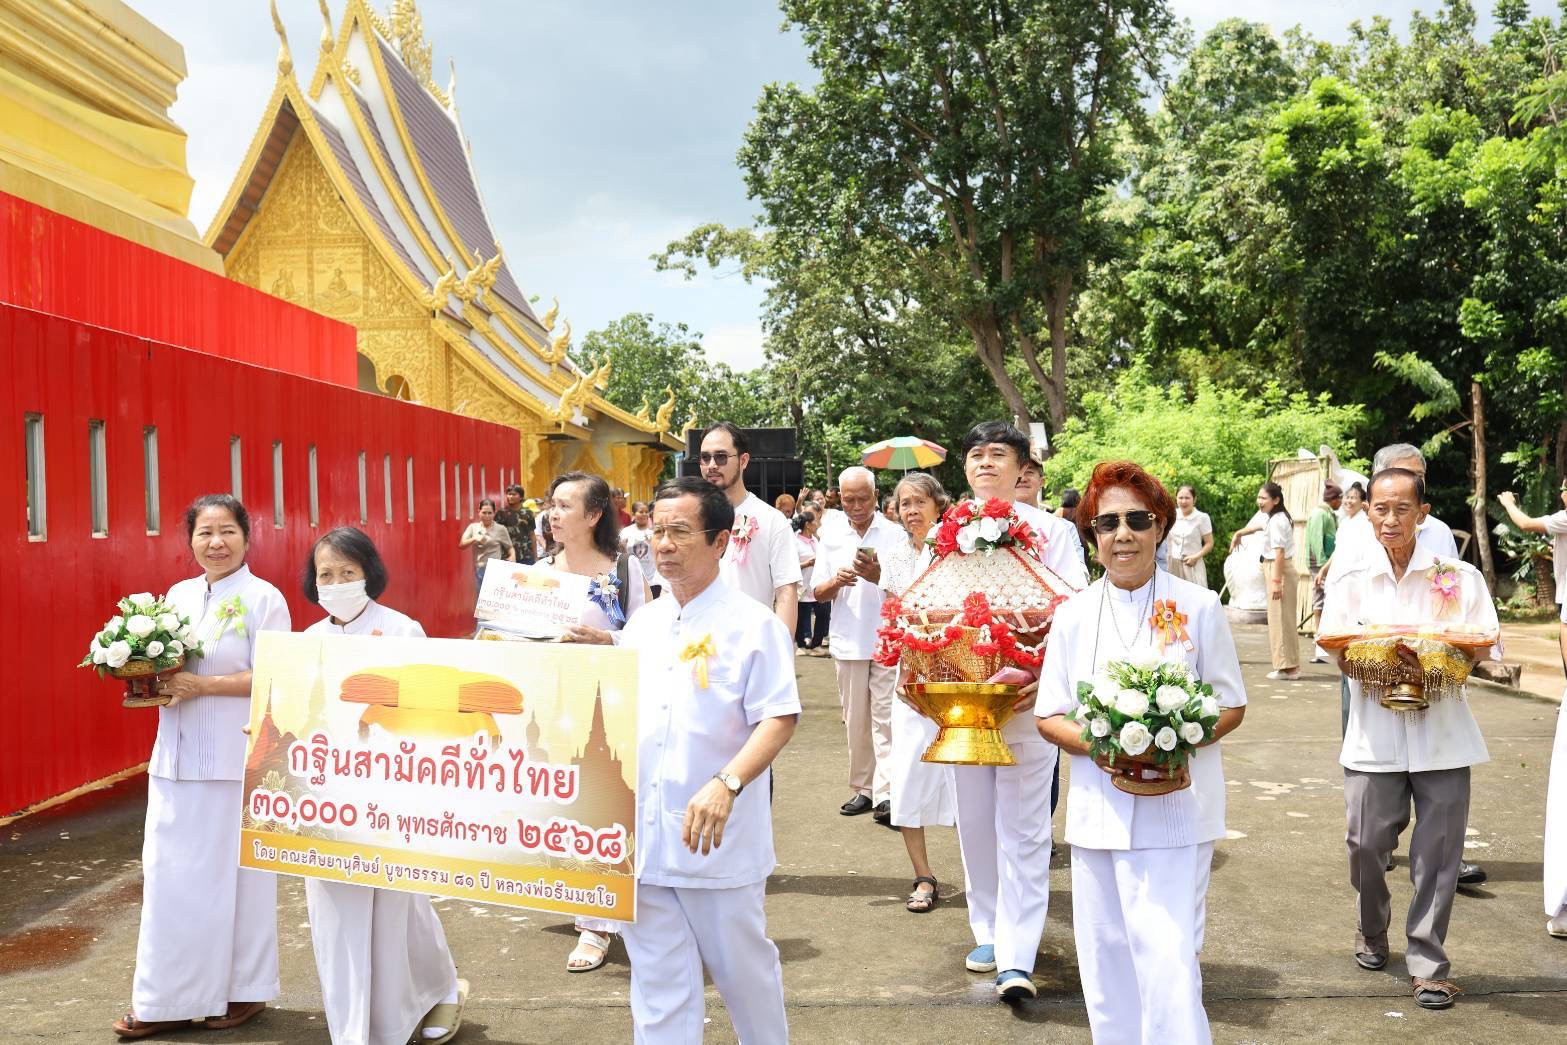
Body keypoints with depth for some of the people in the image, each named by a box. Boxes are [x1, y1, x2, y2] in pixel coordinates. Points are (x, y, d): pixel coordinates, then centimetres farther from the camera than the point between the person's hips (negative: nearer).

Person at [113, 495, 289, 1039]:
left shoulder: (263, 598, -6)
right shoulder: (178, 595, 11)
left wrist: (203, 685, -19)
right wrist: (151, 683, -4)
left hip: (236, 758, -5)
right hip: (176, 756, 5)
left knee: (234, 871, 5)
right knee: (168, 872, 6)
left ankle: (243, 990, 21)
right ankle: (167, 999, 17)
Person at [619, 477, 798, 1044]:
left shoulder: (753, 624, -9)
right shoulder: (642, 625, 10)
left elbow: (780, 719, -15)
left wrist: (726, 784, -28)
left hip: (716, 838, -5)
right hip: (642, 836, 5)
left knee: (743, 967, 10)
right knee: (657, 979, 11)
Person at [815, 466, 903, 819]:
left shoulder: (894, 534, 0)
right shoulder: (831, 538, 10)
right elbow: (819, 593, 9)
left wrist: (878, 576, -22)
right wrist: (836, 582, -13)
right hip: (847, 641, 4)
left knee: (885, 716, -6)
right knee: (854, 719, 9)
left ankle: (885, 792, -8)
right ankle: (862, 788, 18)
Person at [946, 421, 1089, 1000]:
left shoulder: (1051, 529, 1)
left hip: (1026, 697, -4)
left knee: (1022, 826, -4)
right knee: (974, 819, 11)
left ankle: (1018, 957, -3)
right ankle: (988, 931, 25)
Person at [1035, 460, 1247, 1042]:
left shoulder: (1199, 607, 1)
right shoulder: (1073, 616, 5)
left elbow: (1231, 706, 5)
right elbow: (1048, 717, 7)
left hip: (1178, 810, -2)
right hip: (1098, 811, 3)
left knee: (1169, 961, -11)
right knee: (1105, 959, 8)